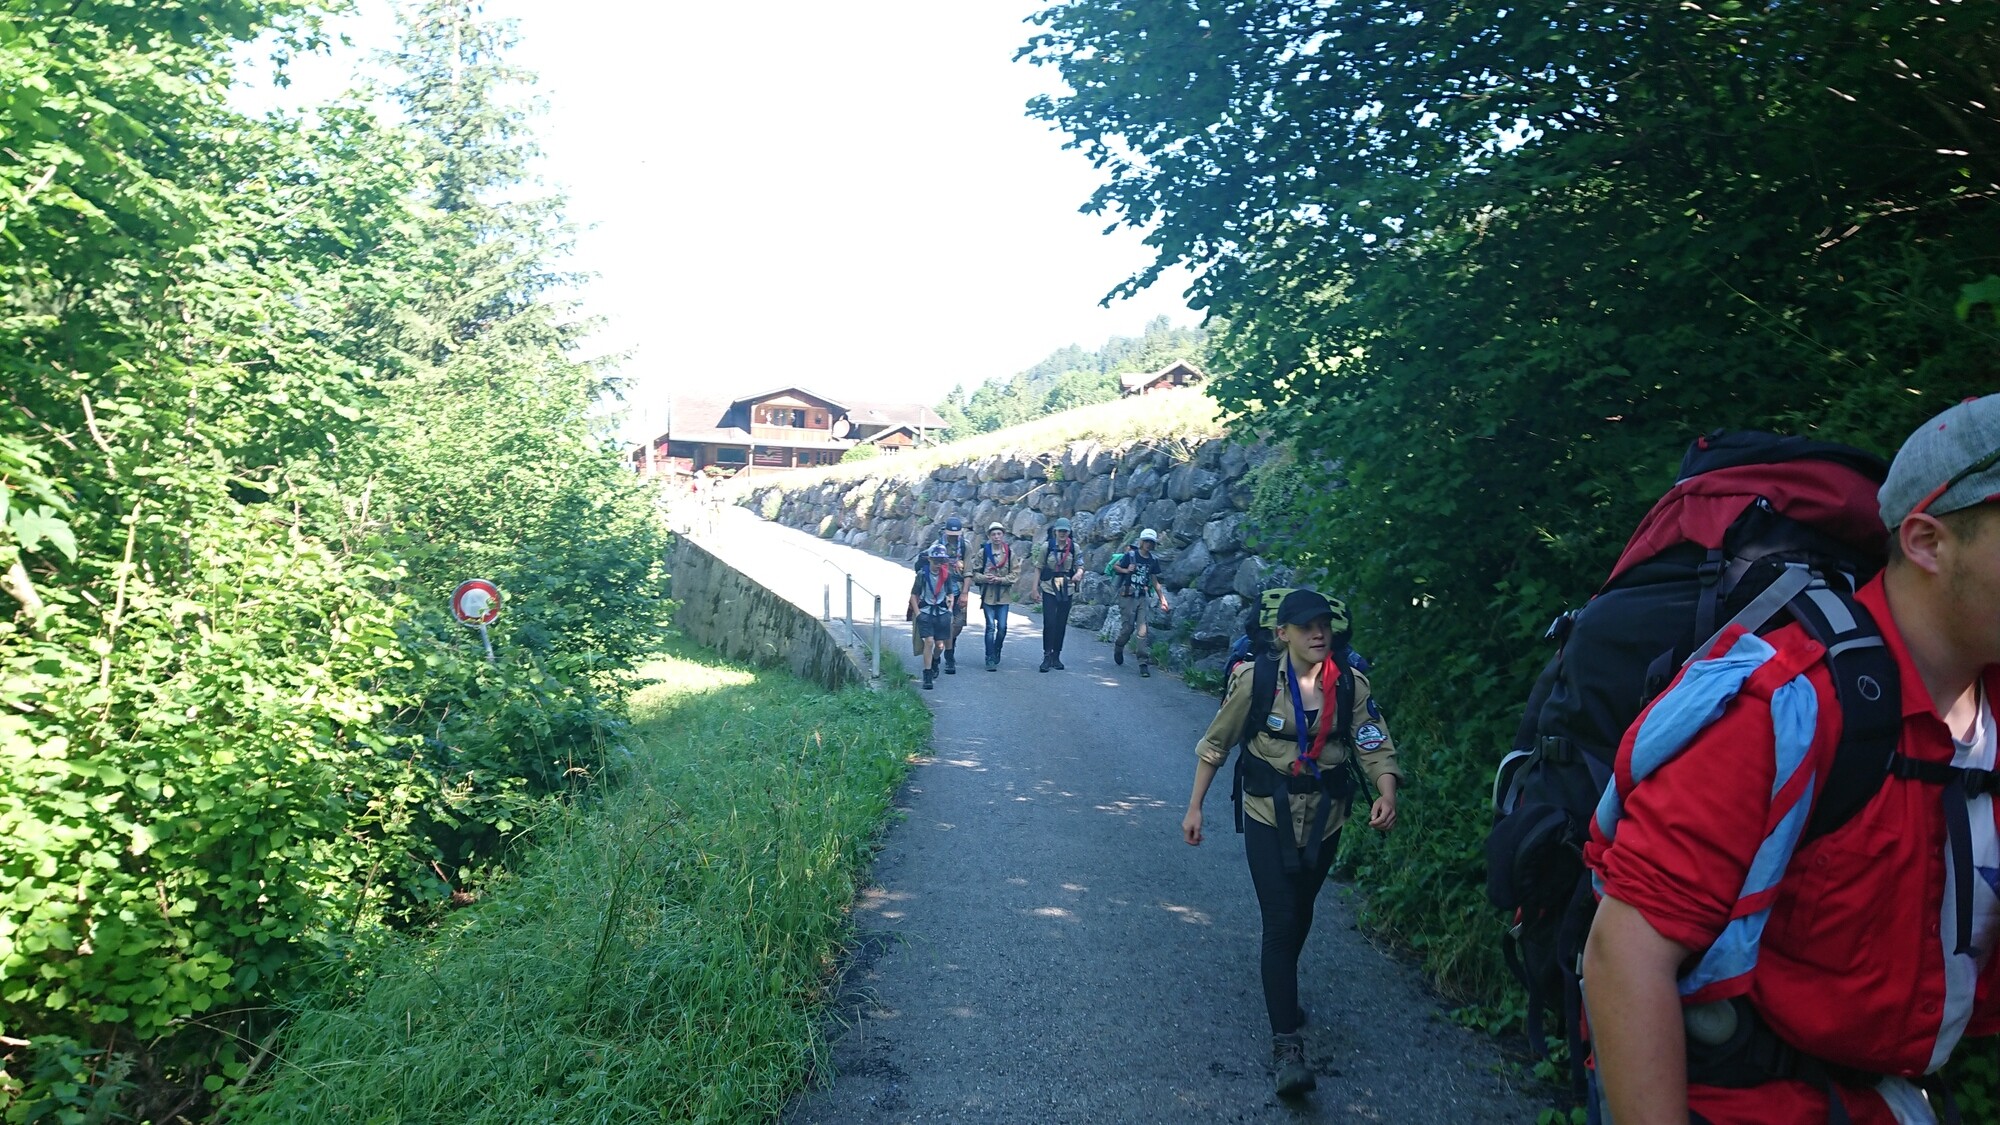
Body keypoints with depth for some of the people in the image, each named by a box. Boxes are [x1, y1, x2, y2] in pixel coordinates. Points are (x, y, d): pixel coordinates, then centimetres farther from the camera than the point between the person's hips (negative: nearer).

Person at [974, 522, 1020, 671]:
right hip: (987, 593, -1)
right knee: (990, 627, -4)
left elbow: (1016, 573, 0)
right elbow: (975, 572, 4)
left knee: (1002, 627, 0)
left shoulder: (1009, 552, 1)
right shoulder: (983, 552, 0)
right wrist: (984, 578, -15)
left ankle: (996, 653, 23)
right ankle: (990, 658, 3)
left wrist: (1001, 579, -11)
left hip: (1003, 594, 1)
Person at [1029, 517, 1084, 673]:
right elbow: (1038, 568, 0)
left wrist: (1079, 574, -21)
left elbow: (1080, 566, 3)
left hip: (1066, 590, 2)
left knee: (1061, 624, 7)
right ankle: (1047, 657, -4)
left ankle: (1056, 656, 17)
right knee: (1049, 623, -10)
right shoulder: (1046, 546, -3)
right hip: (1049, 588, -2)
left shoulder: (1074, 547, 2)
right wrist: (1035, 589, -3)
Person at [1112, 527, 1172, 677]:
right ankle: (1118, 648, 29)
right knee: (1127, 627, -3)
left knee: (1143, 629, -6)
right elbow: (1115, 567, 3)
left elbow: (1154, 581, 14)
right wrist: (1126, 570, -16)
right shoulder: (1130, 555, -5)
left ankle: (1144, 663, -6)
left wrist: (1162, 599, 11)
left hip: (1143, 597, 3)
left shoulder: (1153, 560, 8)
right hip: (1127, 596, -3)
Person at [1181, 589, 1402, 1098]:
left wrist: (1387, 796, -31)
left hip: (1323, 820, 3)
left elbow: (1375, 748, -12)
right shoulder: (1256, 679, -14)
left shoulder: (1352, 686, -7)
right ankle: (1286, 1043, -4)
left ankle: (1279, 988, 50)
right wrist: (1195, 807, -4)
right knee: (1281, 922, -11)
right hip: (1269, 816, -3)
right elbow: (1216, 744, -5)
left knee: (1300, 916, 21)